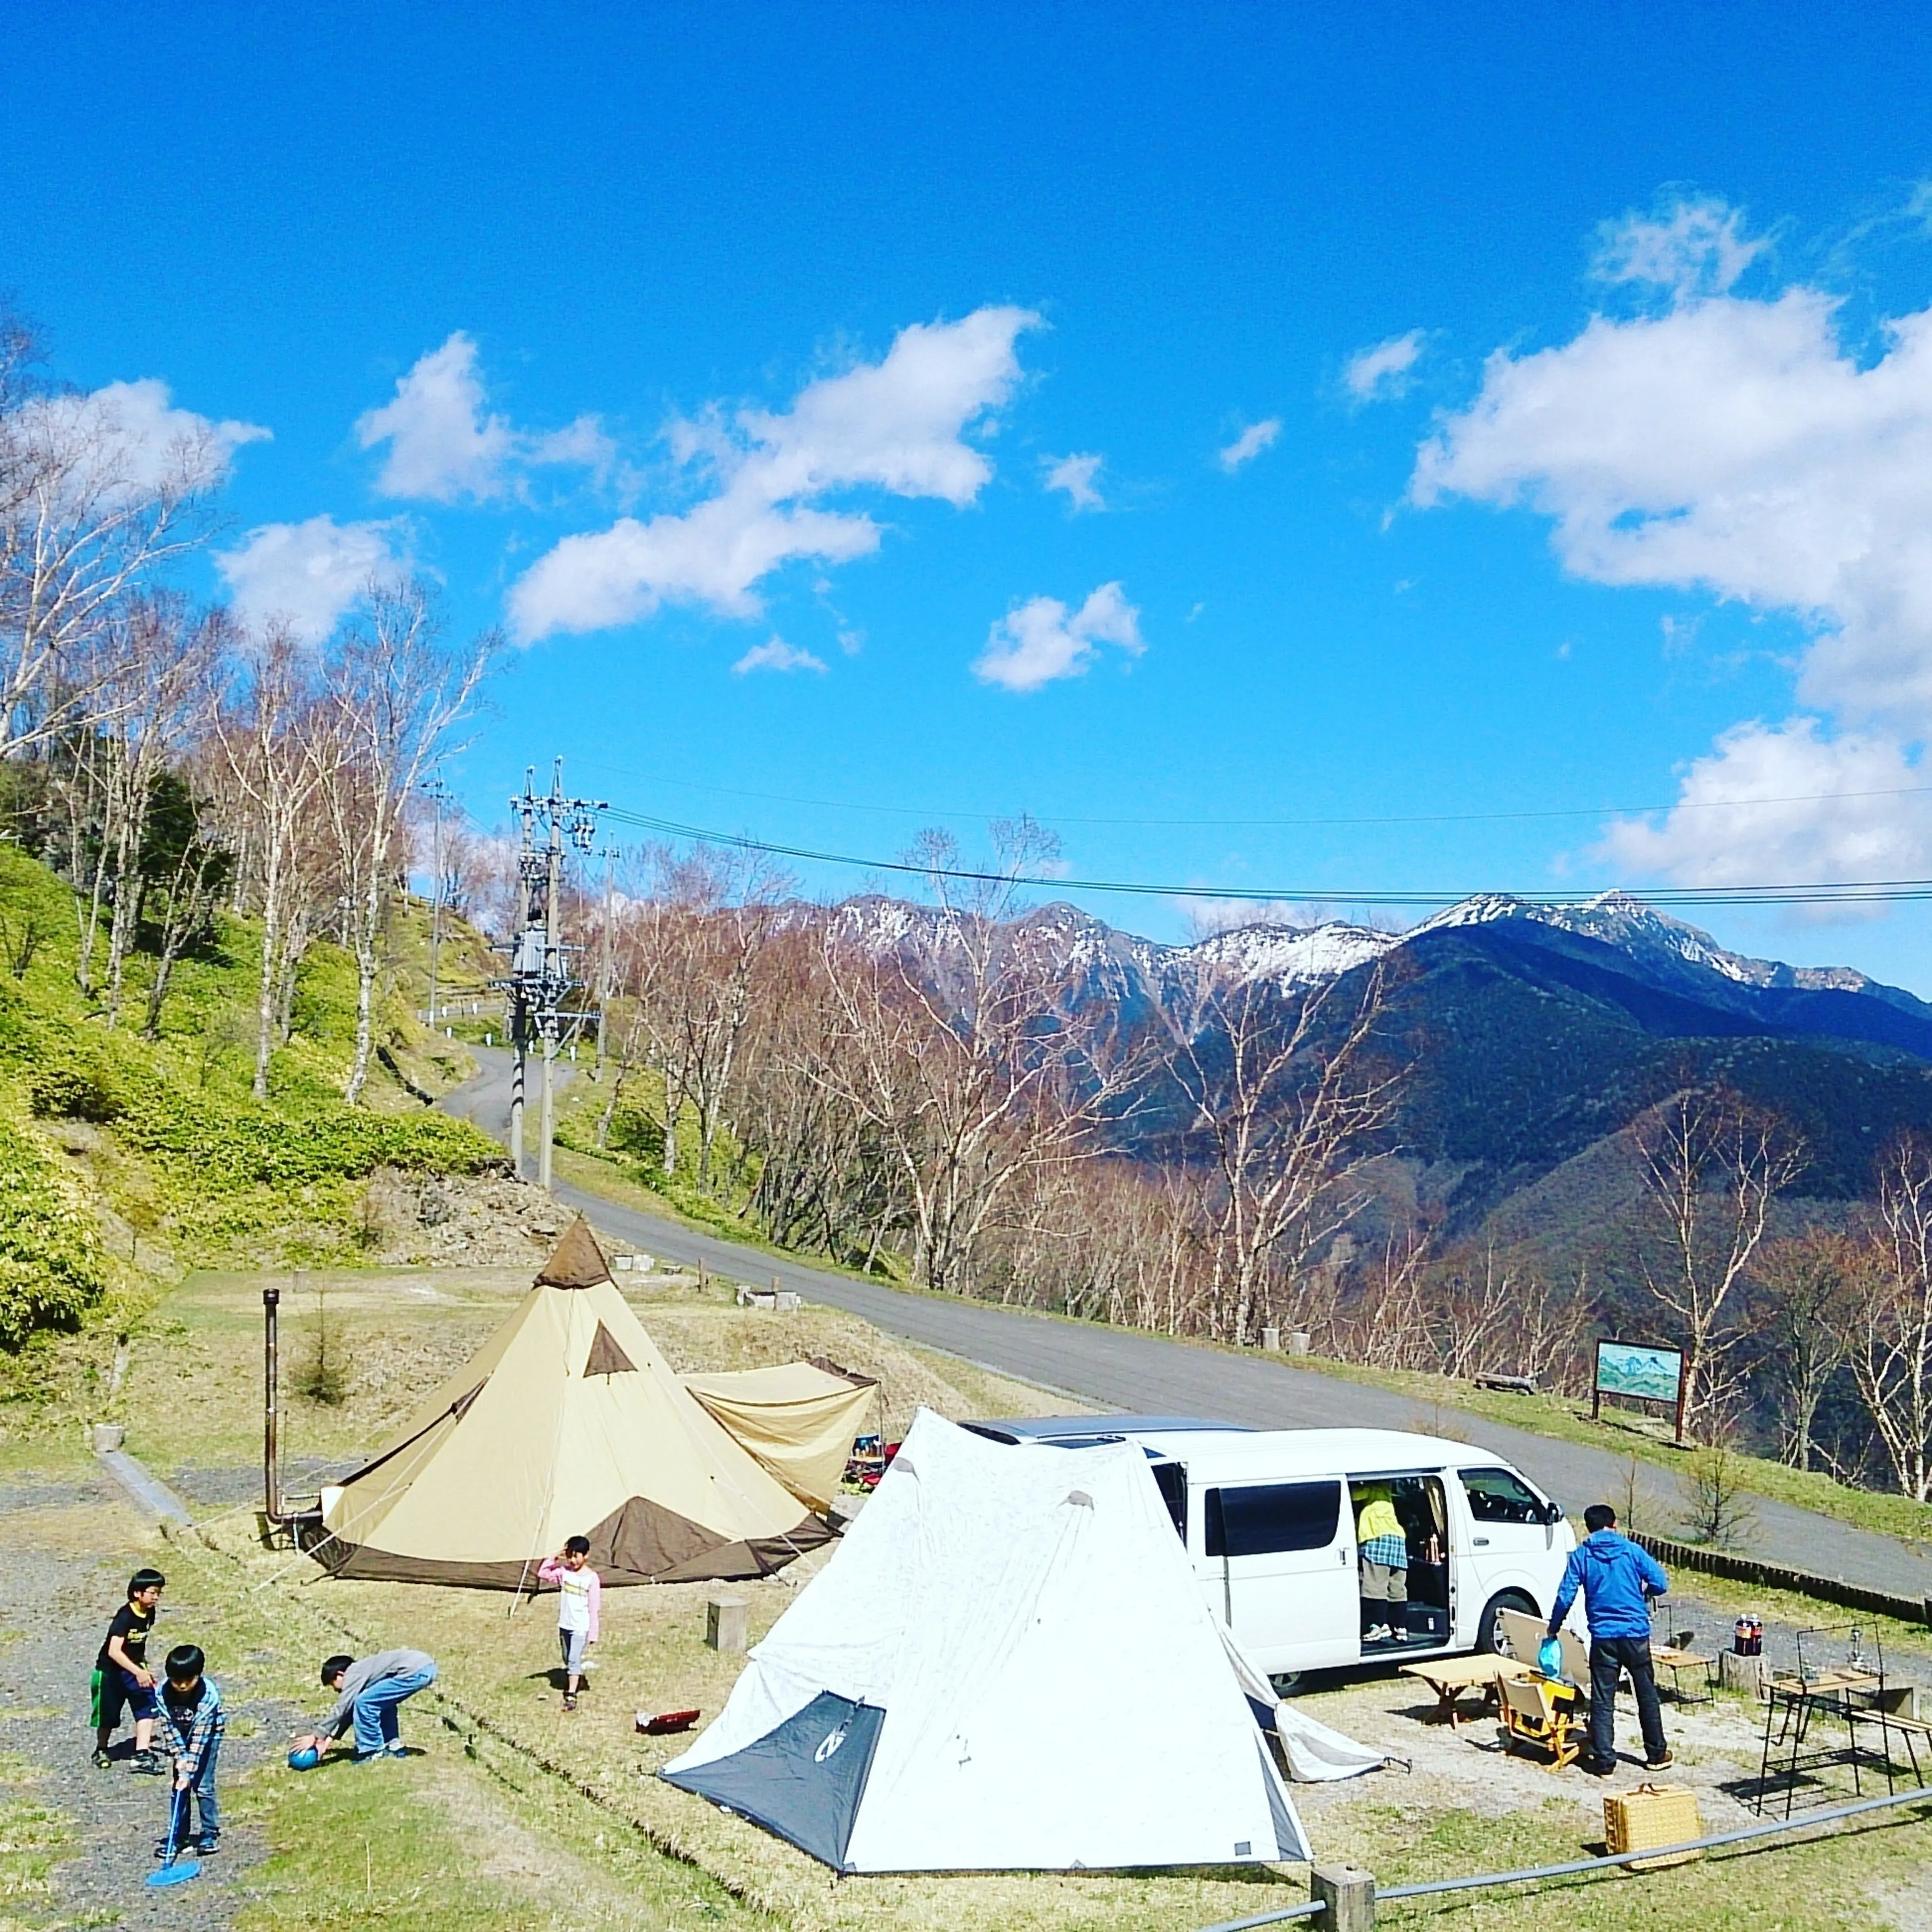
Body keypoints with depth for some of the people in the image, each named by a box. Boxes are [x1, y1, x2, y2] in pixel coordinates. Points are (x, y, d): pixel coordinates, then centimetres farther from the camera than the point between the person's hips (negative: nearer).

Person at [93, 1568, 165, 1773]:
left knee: (147, 1706, -12)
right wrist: (138, 1672, -46)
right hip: (111, 1671, -6)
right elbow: (114, 1651, -37)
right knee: (108, 1716, 11)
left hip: (134, 1668, 6)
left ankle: (141, 1755, -15)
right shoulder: (125, 1617, -28)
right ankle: (101, 1750, 38)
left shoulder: (149, 1613, -5)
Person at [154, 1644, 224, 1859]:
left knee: (203, 1785, -8)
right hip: (180, 1735, 3)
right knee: (179, 1786, 0)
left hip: (208, 1733, -3)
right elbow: (169, 1727, -17)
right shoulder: (164, 1693, -27)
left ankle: (210, 1834, 5)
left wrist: (188, 1772, -33)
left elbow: (199, 1737, -33)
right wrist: (180, 1756, -23)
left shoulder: (208, 1695, -36)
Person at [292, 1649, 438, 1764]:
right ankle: (393, 1746, 29)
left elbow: (341, 1709, -4)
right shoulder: (360, 1670, 26)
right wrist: (329, 1738, 26)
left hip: (416, 1671, -10)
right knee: (382, 1702, 29)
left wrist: (315, 1736, 1)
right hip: (427, 1665, 10)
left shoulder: (354, 1674, 0)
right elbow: (349, 1709, 29)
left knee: (365, 1703, -2)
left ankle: (372, 1751, 7)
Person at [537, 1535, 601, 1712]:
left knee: (574, 1659, -13)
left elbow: (594, 1608, -11)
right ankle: (577, 1682, 42)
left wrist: (593, 1632, -11)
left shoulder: (592, 1578, -13)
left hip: (581, 1627, -6)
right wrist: (554, 1558, -9)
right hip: (564, 1624, 6)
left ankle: (571, 1695, -12)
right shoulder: (564, 1572, 1)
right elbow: (542, 1574, 3)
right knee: (567, 1659, 19)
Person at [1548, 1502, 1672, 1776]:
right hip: (1636, 1633, 1)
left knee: (1602, 1700, 3)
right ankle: (1656, 1754, 26)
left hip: (1603, 1636, -1)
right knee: (1647, 1694, 16)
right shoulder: (1632, 1551, 0)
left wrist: (1553, 1627, 8)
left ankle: (1604, 1760, 0)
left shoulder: (1581, 1556, -1)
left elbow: (1566, 1596, -6)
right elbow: (1660, 1584, -5)